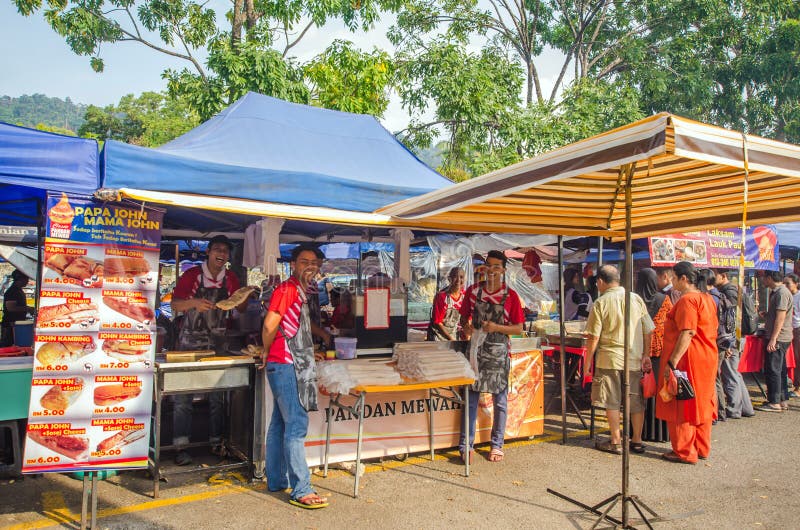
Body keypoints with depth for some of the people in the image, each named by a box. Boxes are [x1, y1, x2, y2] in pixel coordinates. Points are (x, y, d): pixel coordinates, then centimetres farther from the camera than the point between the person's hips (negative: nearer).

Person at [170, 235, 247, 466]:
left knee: (217, 396, 9)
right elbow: (175, 305, -9)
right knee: (183, 396, -4)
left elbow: (240, 308, 9)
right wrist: (194, 302, -27)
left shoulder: (230, 279, 5)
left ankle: (216, 442, 19)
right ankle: (181, 446, 3)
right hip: (190, 340, -3)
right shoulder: (192, 275, -5)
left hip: (217, 342, 4)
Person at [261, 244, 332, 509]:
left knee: (280, 424, 15)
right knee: (296, 425, -8)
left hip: (292, 367, 10)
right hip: (286, 365, -10)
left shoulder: (300, 292, 17)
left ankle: (276, 481, 26)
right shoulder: (287, 289, -12)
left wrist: (324, 335, 37)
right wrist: (267, 351, -5)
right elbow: (270, 325, -21)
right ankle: (300, 490, -2)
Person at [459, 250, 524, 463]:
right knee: (470, 398, 4)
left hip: (499, 352, -1)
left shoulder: (510, 296, -3)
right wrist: (466, 327, -10)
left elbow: (519, 328, -1)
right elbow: (464, 316, 12)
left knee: (500, 400, 8)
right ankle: (466, 445, 11)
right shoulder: (473, 291, 4)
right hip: (476, 348, 1)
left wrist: (497, 327, -16)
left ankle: (497, 445, 21)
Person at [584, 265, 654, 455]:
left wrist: (588, 361, 0)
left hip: (610, 359, -4)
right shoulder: (636, 299, 3)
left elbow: (593, 337, -9)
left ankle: (616, 442, 11)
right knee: (636, 402, 13)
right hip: (634, 359, 4)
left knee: (612, 402, 5)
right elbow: (648, 331, 6)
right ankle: (637, 441, 22)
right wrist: (646, 355, 14)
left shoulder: (601, 303, -8)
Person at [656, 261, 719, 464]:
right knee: (700, 404, 16)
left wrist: (672, 362, -24)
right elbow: (712, 331, 17)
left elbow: (687, 333, -24)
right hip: (707, 358, 10)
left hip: (688, 360, -10)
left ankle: (684, 452, 6)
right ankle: (702, 448, 25)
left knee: (681, 405, 0)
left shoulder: (687, 300, -17)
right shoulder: (707, 298, 13)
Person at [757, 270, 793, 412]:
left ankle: (775, 403, -2)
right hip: (779, 338, 10)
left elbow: (780, 318, -22)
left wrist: (773, 339, -23)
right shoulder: (776, 292, 15)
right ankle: (783, 400, 21)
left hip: (778, 338, -10)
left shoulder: (782, 293, -17)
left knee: (772, 370, -6)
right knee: (780, 369, 14)